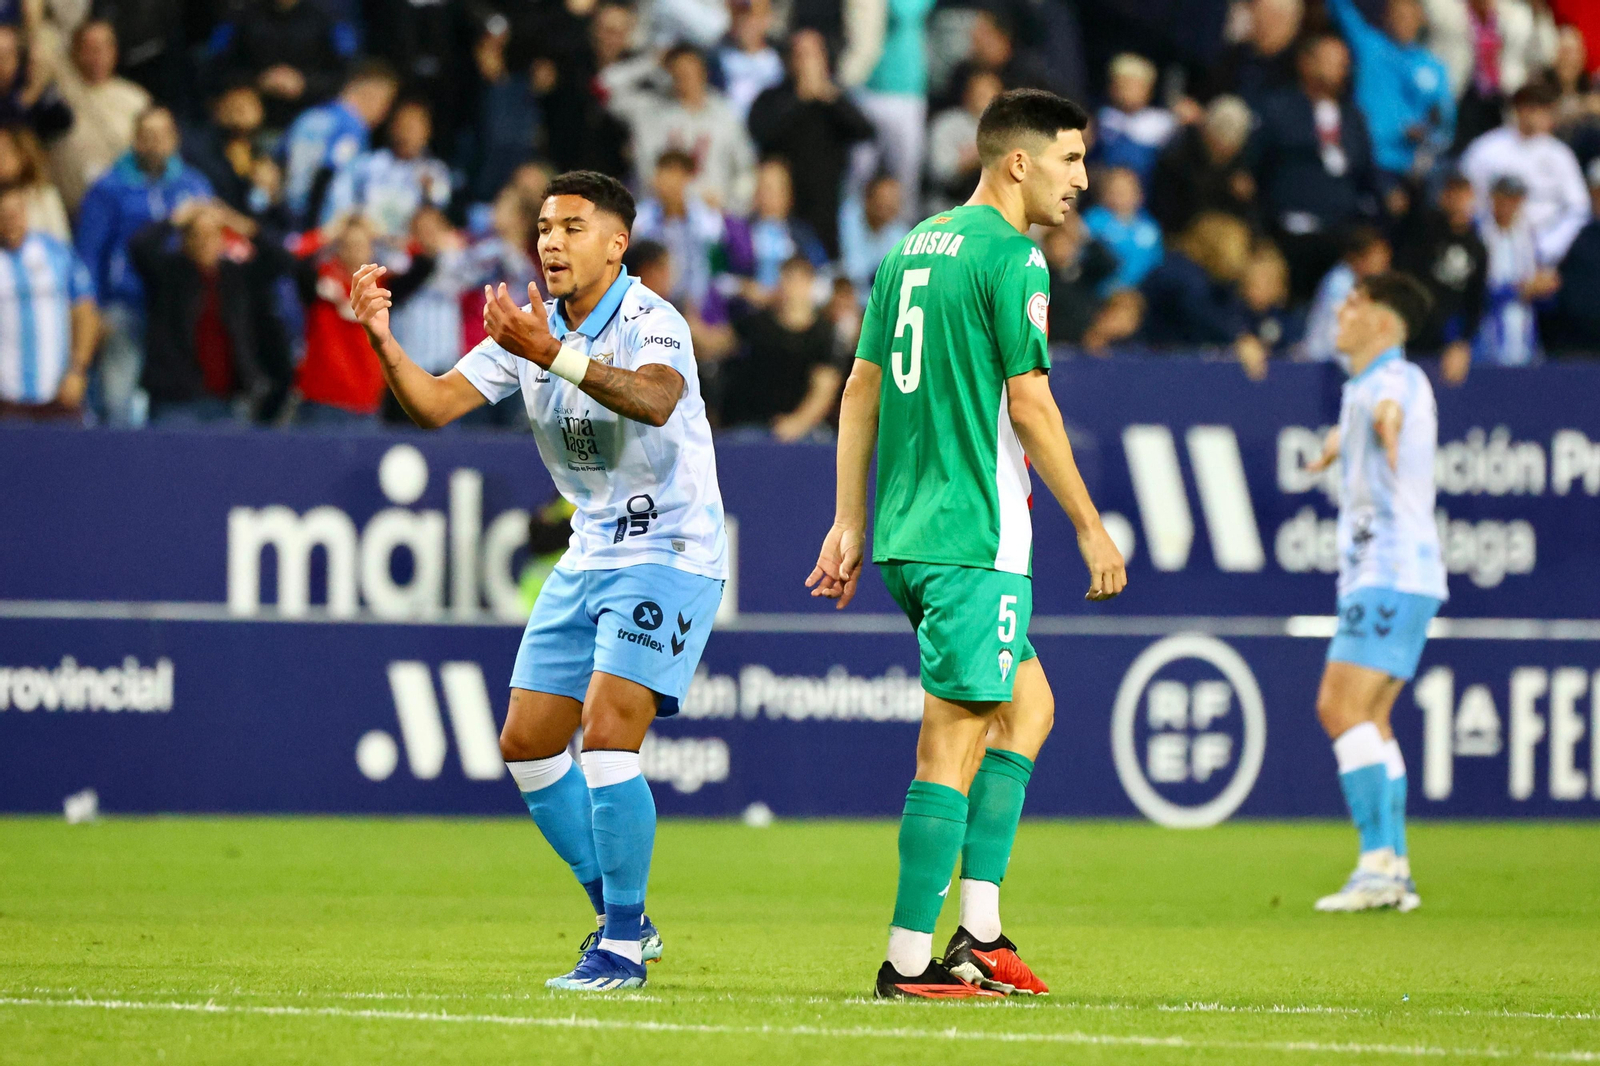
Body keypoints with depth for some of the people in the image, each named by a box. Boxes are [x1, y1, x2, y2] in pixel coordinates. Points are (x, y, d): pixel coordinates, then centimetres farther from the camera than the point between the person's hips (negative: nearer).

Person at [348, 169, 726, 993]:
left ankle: (623, 951, -10)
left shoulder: (650, 323, -18)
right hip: (588, 559, 8)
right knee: (526, 744, 7)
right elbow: (435, 404, -1)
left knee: (607, 732, -20)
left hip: (668, 555, -8)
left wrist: (556, 355, -53)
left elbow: (654, 399, -40)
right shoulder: (529, 330, 4)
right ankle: (621, 918, 20)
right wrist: (381, 337, -19)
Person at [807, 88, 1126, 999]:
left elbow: (862, 390, 16)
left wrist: (849, 524, 18)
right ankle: (912, 959, -6)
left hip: (905, 533, 9)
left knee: (1028, 706, 17)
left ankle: (981, 932, 11)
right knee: (955, 741, -6)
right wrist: (1092, 528, -8)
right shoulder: (1011, 256, -11)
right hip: (975, 535, -9)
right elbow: (1029, 404, -15)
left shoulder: (912, 248, 15)